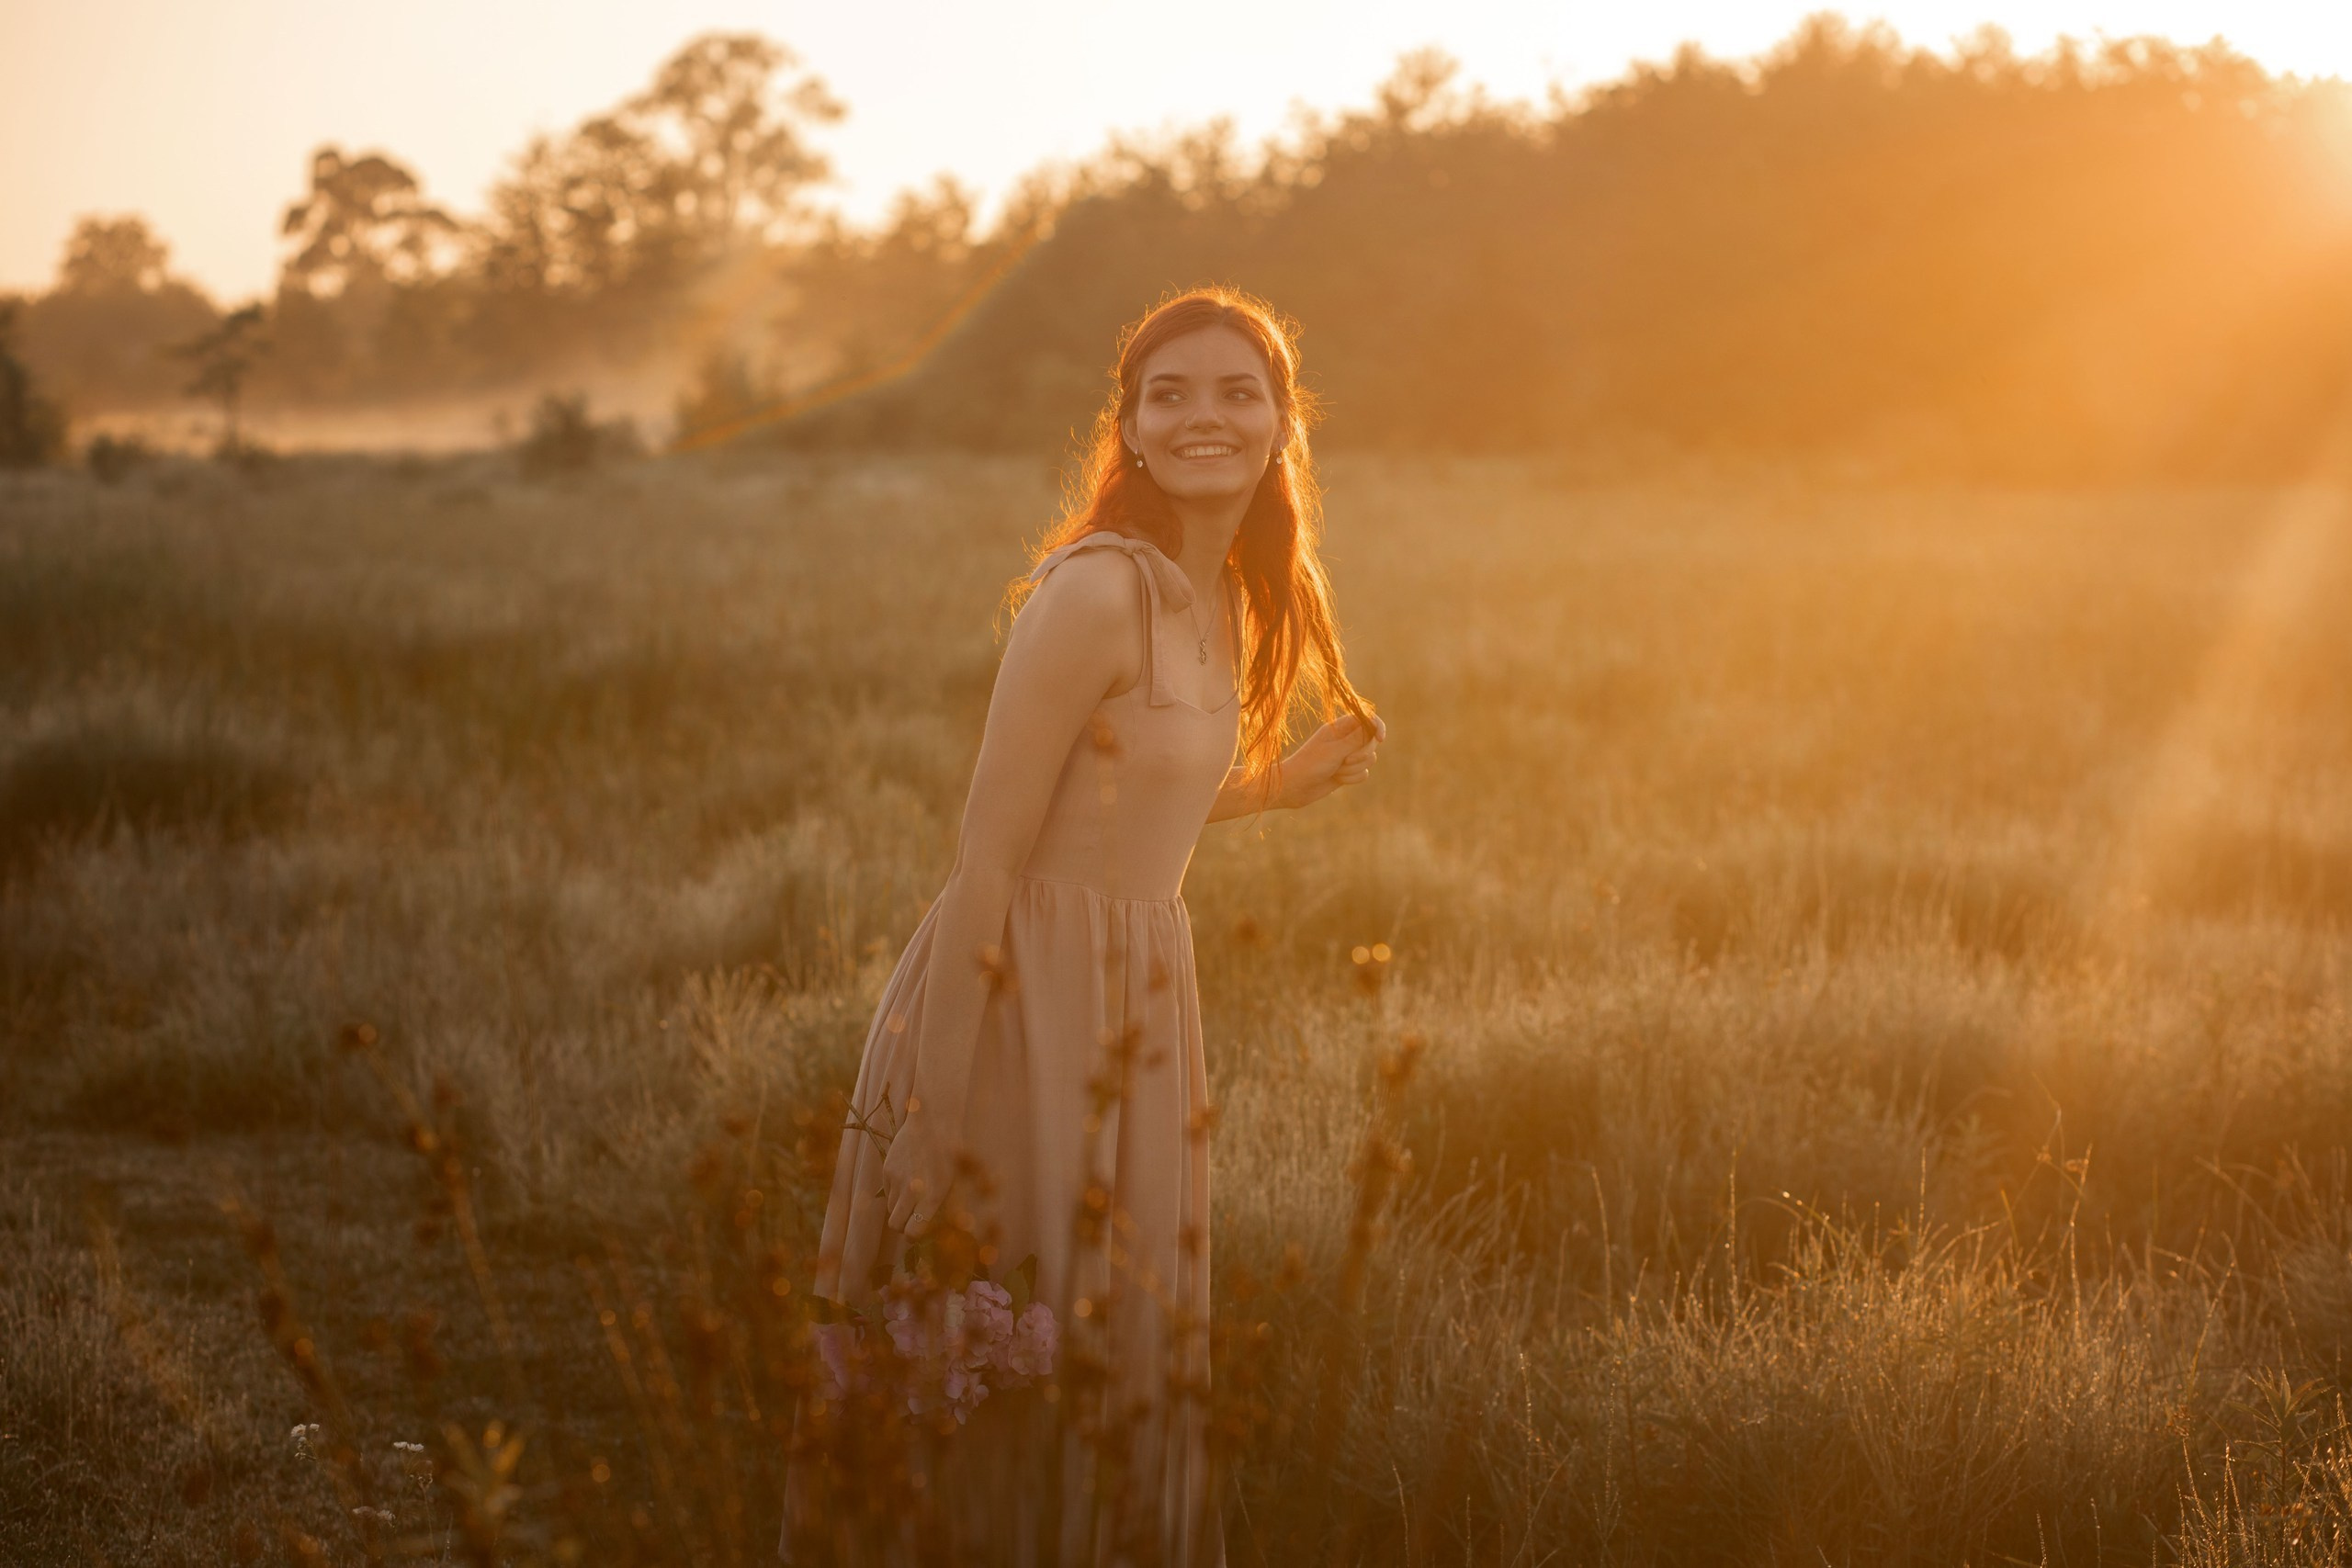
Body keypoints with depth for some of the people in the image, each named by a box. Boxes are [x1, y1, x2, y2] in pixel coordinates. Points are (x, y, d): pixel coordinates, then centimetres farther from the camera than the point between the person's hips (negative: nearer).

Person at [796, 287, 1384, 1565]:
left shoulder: (1218, 597, 8)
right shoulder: (1095, 593, -19)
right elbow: (989, 855, -20)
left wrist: (1279, 787, 11)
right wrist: (935, 1129, -22)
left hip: (1135, 1002, 9)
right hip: (1026, 996, -8)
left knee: (1126, 1355, 17)